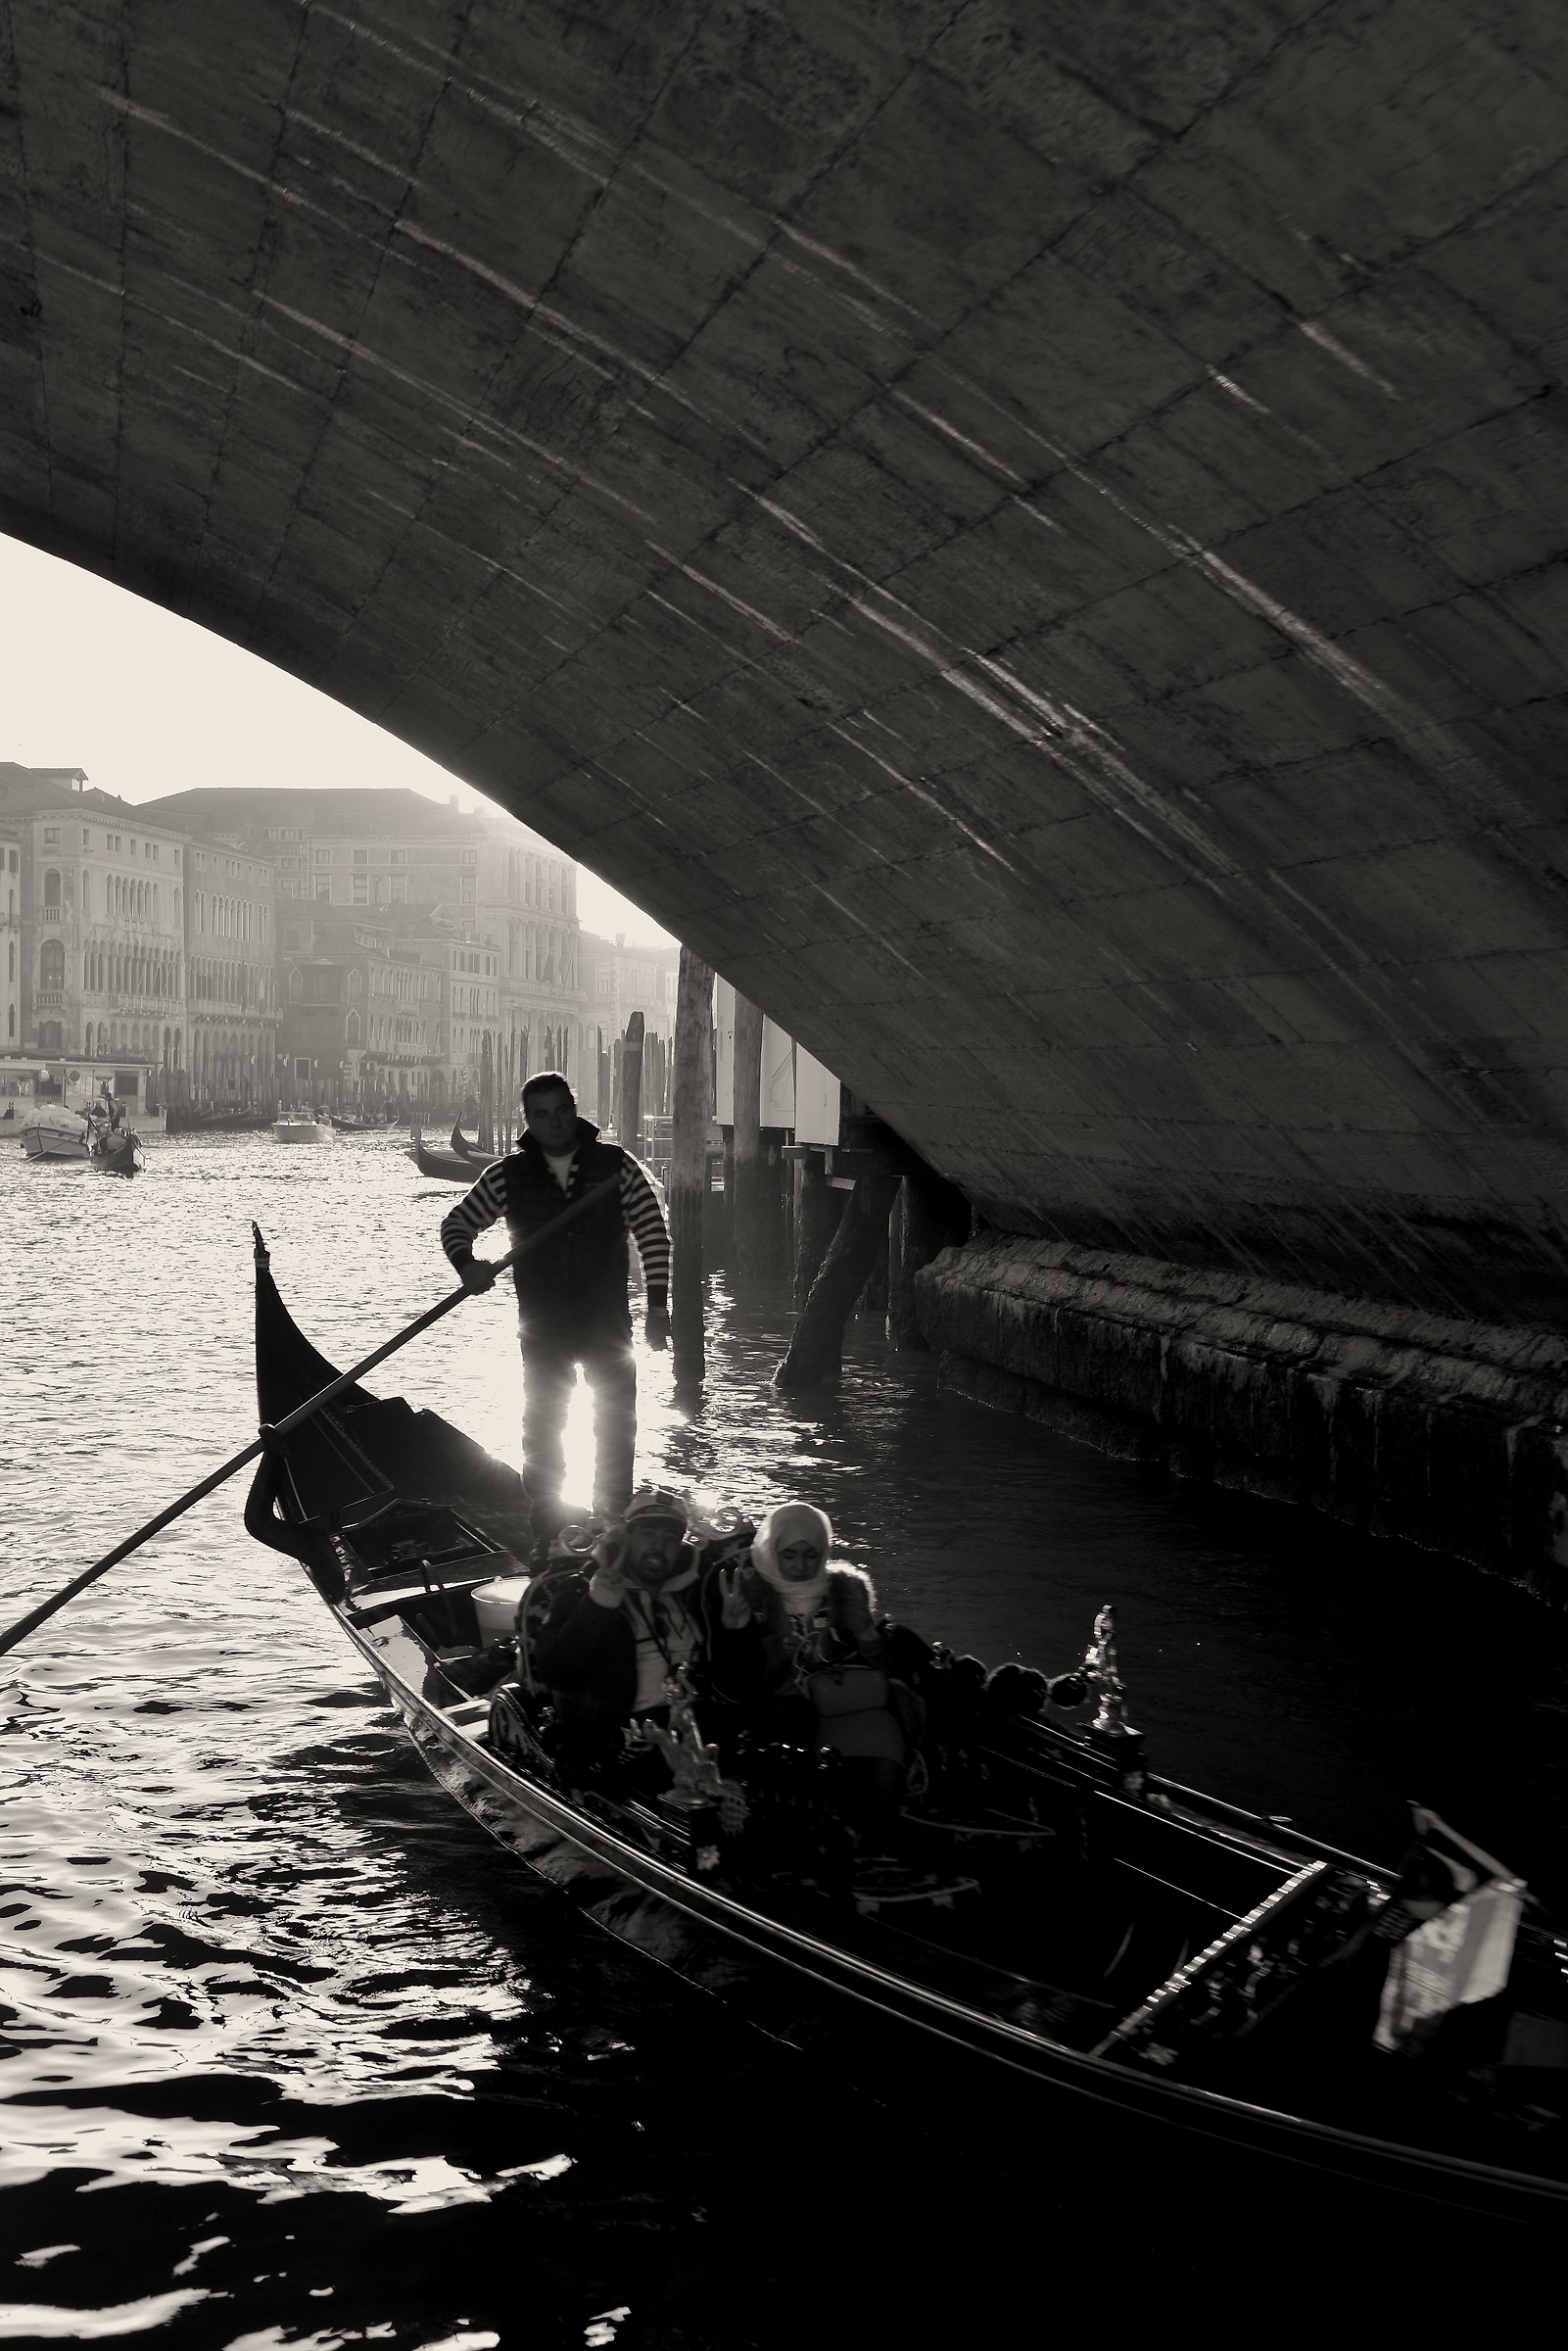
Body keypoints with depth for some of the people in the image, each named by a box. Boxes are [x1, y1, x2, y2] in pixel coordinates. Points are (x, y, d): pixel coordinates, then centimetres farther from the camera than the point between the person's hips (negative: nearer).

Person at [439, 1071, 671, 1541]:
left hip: (608, 1321, 0)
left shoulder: (615, 1164, -2)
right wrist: (467, 1263, -11)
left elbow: (652, 1232, 0)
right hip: (543, 1326, 0)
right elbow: (457, 1223, 10)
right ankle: (547, 1534, 15)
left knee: (616, 1424, 6)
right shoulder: (508, 1175, 0)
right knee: (542, 1427, 5)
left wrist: (658, 1304, -5)